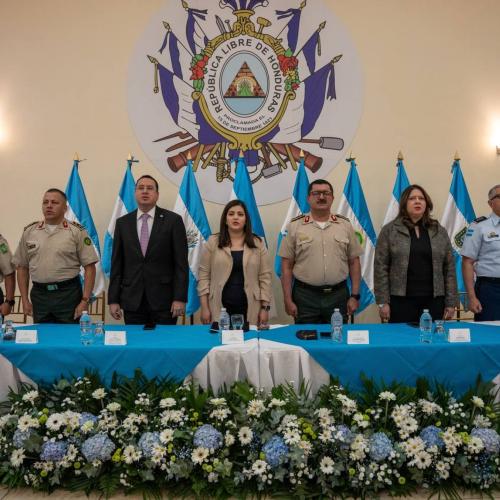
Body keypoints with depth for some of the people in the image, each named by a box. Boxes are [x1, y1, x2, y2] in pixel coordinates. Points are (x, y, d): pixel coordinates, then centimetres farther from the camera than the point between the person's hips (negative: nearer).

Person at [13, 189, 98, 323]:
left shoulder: (77, 231, -3)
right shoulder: (29, 231, 7)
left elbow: (89, 267, -5)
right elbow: (22, 267, 12)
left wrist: (85, 300, -10)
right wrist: (25, 300, 6)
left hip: (68, 294, -3)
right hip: (39, 294, 3)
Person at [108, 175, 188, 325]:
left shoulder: (173, 220, -1)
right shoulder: (122, 223, 8)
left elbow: (181, 263, -4)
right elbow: (116, 263, 7)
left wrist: (180, 298, -10)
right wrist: (113, 300, 2)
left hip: (163, 299, -2)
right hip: (132, 300, 3)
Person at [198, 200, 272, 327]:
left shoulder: (258, 244, 4)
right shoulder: (212, 242, 3)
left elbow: (265, 277, 3)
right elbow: (203, 276, 1)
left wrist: (265, 308, -2)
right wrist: (204, 307, -4)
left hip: (249, 309, 1)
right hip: (219, 308, 0)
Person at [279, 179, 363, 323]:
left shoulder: (345, 225, 6)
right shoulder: (295, 226, 0)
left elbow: (354, 262, 8)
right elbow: (287, 266, 0)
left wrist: (355, 295, 2)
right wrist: (288, 300, -4)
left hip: (338, 295, 2)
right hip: (305, 295, -1)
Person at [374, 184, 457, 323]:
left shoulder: (440, 231, 9)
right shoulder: (389, 230, 0)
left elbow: (449, 268, 8)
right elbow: (381, 267, -3)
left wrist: (451, 302, 3)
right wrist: (383, 301, -8)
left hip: (434, 300, 3)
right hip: (401, 300, -2)